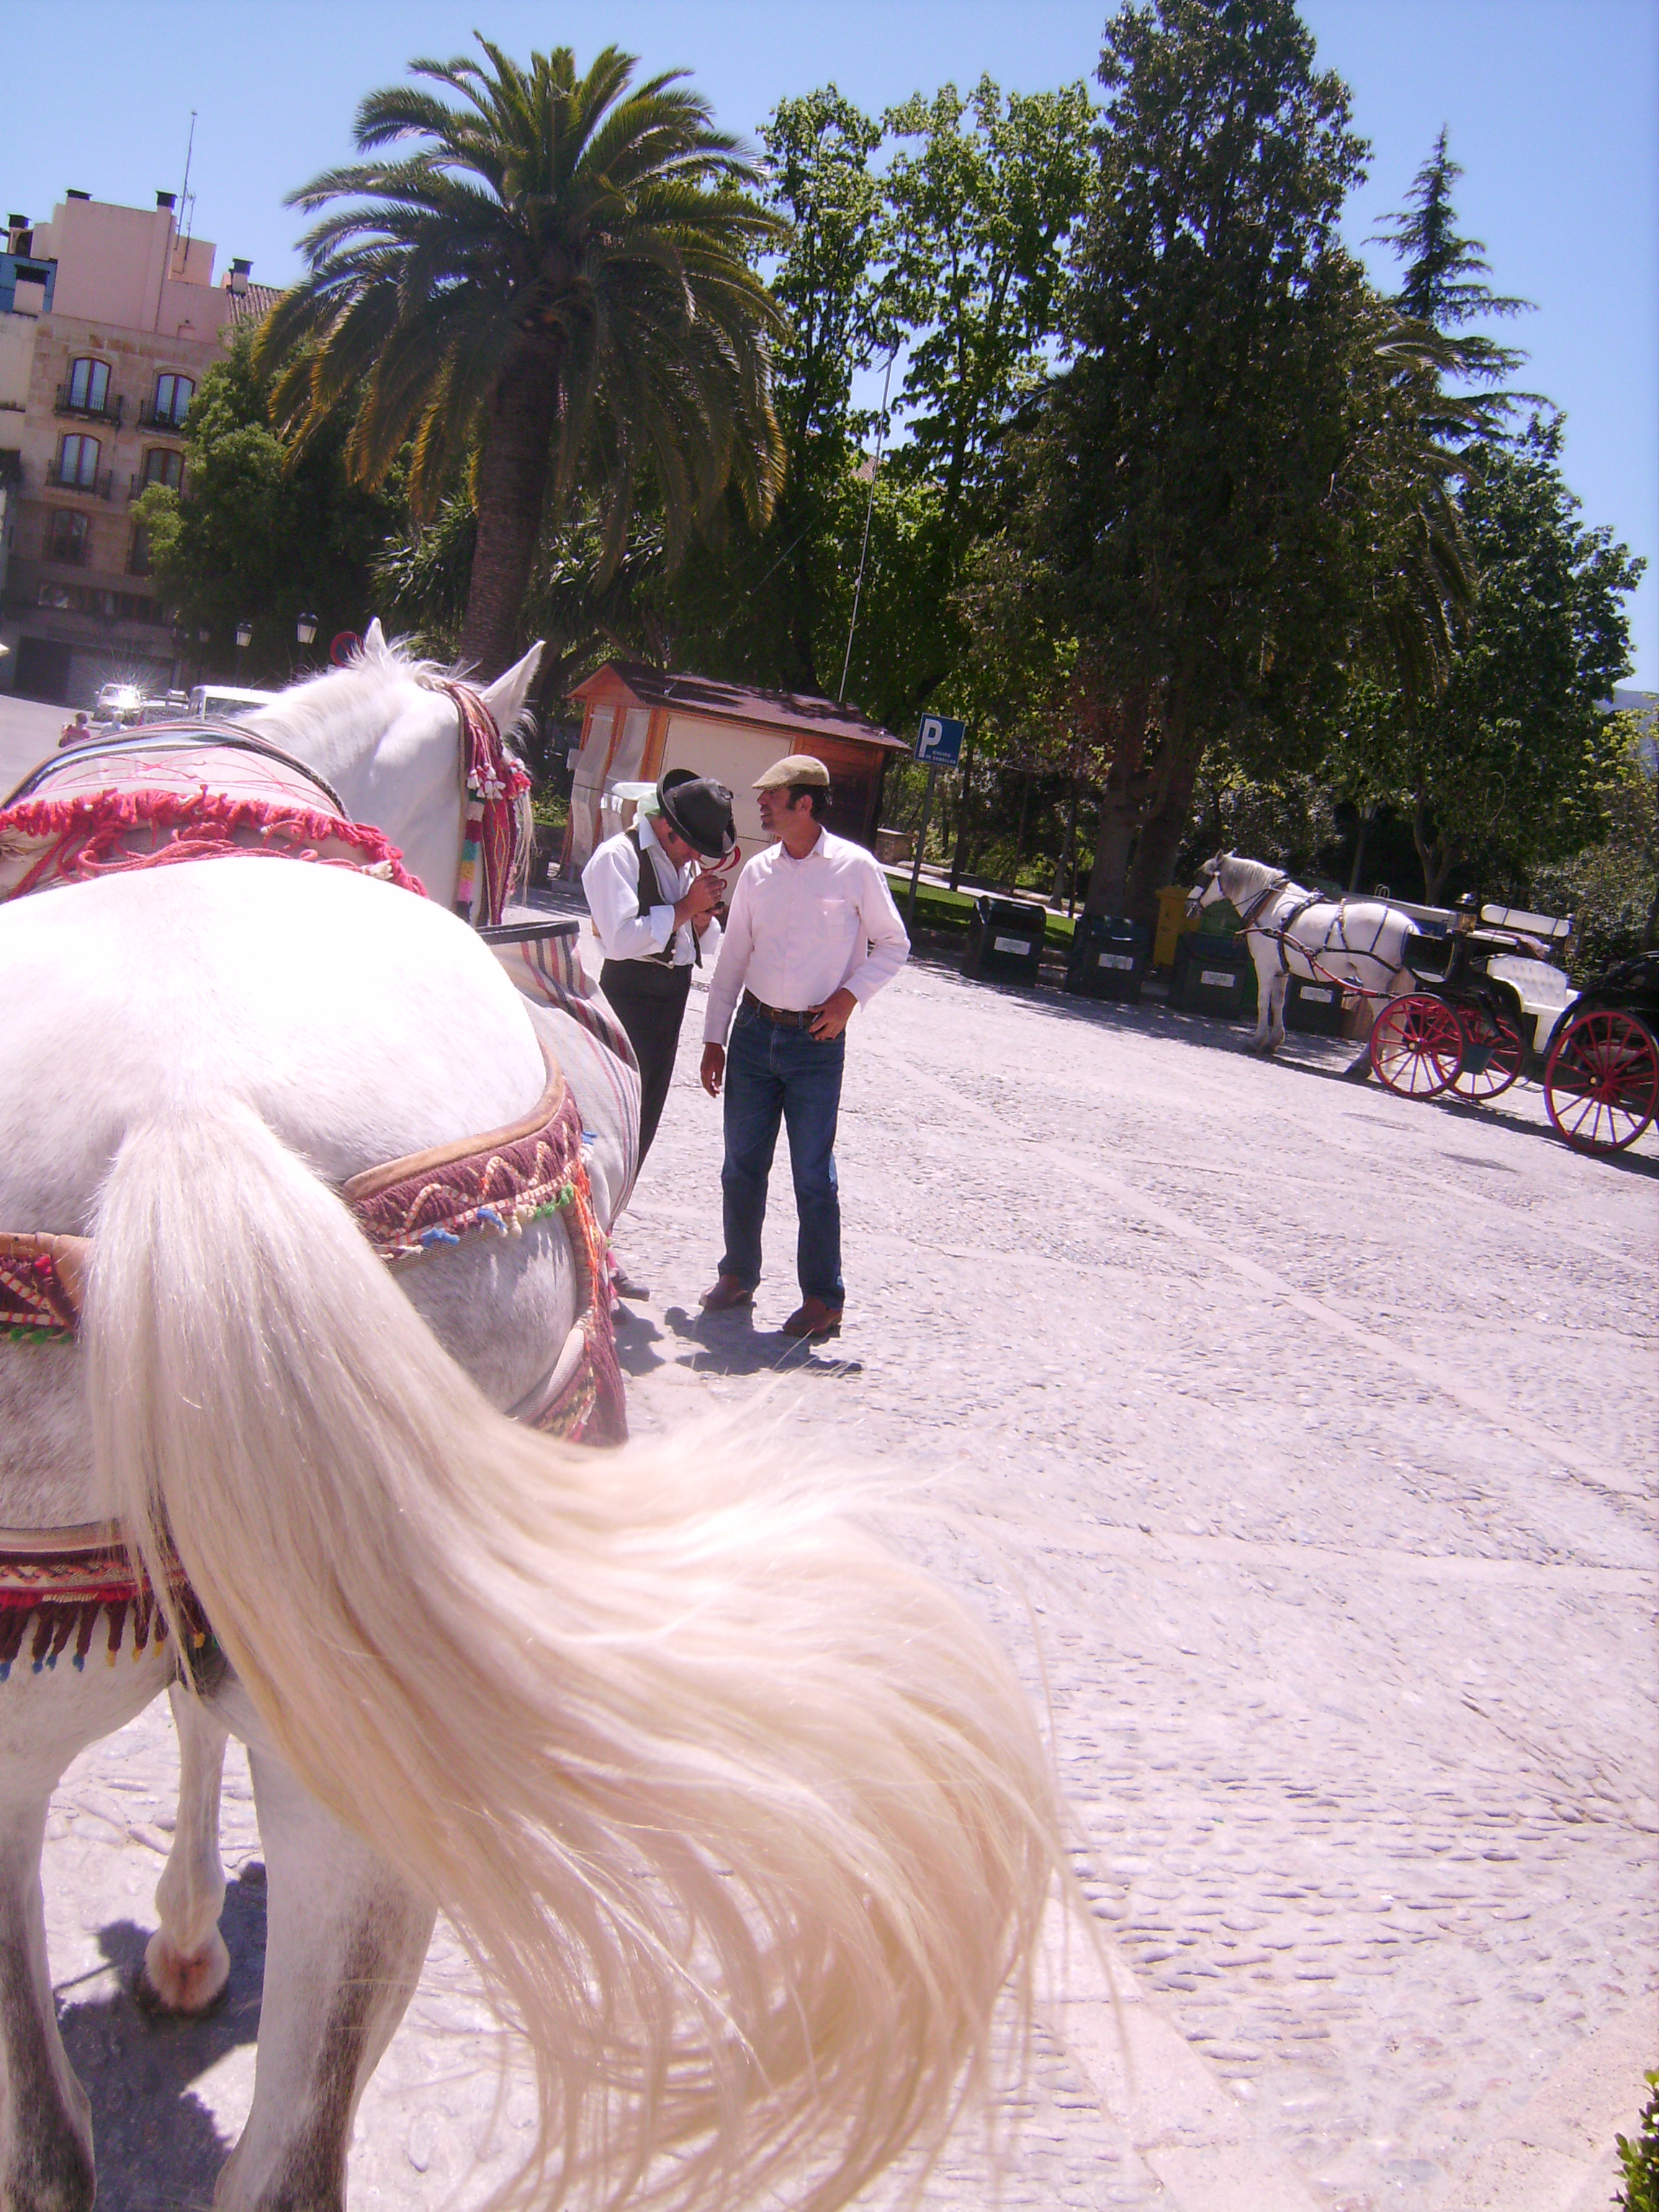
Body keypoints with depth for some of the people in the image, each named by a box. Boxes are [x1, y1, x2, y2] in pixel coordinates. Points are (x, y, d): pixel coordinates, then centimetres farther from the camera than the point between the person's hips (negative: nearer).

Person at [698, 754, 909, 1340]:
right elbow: (733, 958, 12)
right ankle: (738, 1274, 25)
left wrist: (850, 994, -11)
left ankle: (823, 1297, 10)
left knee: (813, 1175, -1)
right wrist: (714, 1038, 10)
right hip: (754, 1030, 4)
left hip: (816, 1040, -4)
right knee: (741, 1164, 9)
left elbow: (893, 944, 4)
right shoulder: (758, 871, 7)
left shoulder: (855, 867, -5)